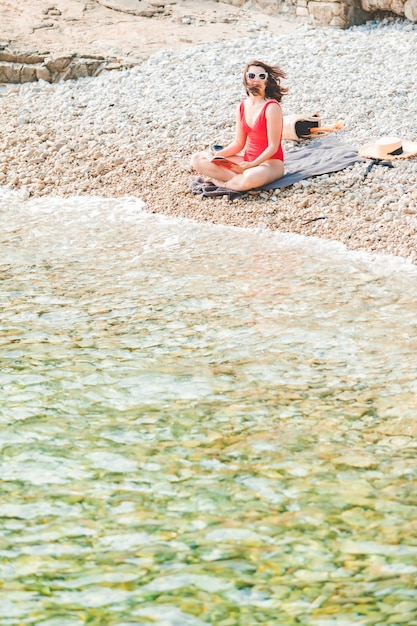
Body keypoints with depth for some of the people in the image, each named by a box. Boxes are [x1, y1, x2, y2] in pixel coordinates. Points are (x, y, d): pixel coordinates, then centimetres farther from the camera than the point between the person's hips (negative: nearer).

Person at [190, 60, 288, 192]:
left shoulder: (271, 107, -14)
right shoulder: (242, 107, 7)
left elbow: (273, 147, -15)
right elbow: (238, 143, 11)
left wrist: (252, 164, -26)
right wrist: (218, 154, -6)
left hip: (271, 163, -7)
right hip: (247, 160, 7)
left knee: (250, 178, -43)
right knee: (197, 159, -2)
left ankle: (220, 182, -11)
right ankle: (239, 179, -16)